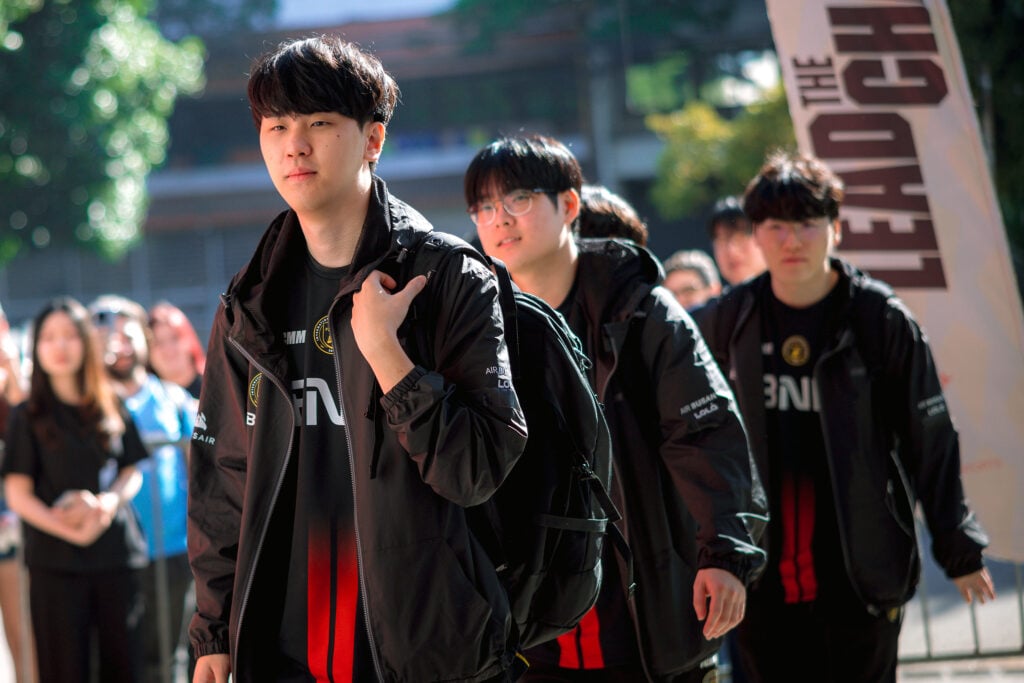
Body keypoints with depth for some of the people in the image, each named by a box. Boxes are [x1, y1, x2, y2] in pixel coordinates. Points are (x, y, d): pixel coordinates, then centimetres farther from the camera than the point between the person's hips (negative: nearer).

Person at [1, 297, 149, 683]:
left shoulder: (112, 408, 10)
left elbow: (132, 473, 14)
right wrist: (69, 531, -16)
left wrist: (108, 502, -9)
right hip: (56, 561, -3)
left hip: (117, 554, 3)